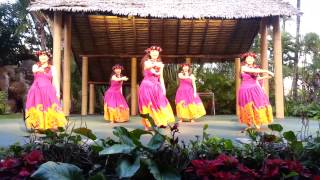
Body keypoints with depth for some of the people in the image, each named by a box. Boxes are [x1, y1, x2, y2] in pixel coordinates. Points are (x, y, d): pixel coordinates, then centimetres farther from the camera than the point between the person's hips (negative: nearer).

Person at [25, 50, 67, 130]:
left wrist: (57, 92, -4)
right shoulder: (35, 66, 15)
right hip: (37, 90, 2)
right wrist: (43, 66, -29)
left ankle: (52, 126, -11)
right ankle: (38, 126, -1)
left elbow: (55, 81, 6)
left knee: (49, 108, -10)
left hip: (47, 90, -1)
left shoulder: (52, 68, 11)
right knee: (37, 108, -5)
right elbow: (34, 70, -11)